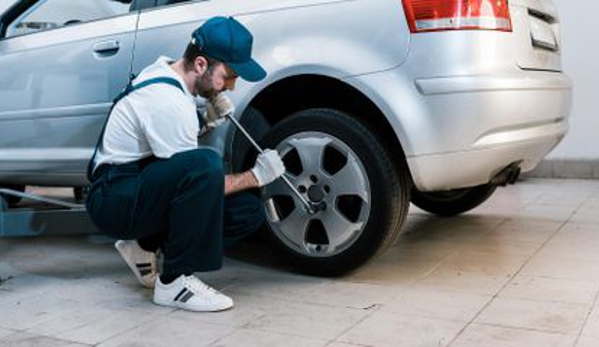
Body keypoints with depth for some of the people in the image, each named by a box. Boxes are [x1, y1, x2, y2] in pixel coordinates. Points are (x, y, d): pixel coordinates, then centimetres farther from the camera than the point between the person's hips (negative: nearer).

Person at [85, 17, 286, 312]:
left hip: (146, 188, 10)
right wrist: (256, 175, -12)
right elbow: (196, 176, -20)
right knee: (205, 165, -37)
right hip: (113, 199, -10)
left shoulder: (168, 71, 4)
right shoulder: (167, 101, -25)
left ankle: (144, 246, 10)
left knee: (248, 211, -4)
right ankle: (173, 281, -23)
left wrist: (207, 120, -1)